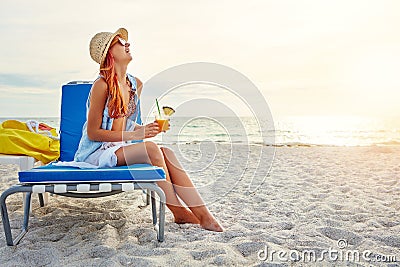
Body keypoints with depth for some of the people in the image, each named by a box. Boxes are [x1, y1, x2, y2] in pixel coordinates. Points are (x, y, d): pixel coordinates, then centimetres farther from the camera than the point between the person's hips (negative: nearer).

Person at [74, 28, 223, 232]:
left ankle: (203, 214, -20)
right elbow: (93, 133, -15)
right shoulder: (102, 85, -15)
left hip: (120, 147, 7)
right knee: (151, 148, -29)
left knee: (167, 153, -18)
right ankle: (178, 212, -17)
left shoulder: (136, 85, 8)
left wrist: (146, 128, -2)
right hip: (97, 152, -6)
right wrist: (134, 135, -21)